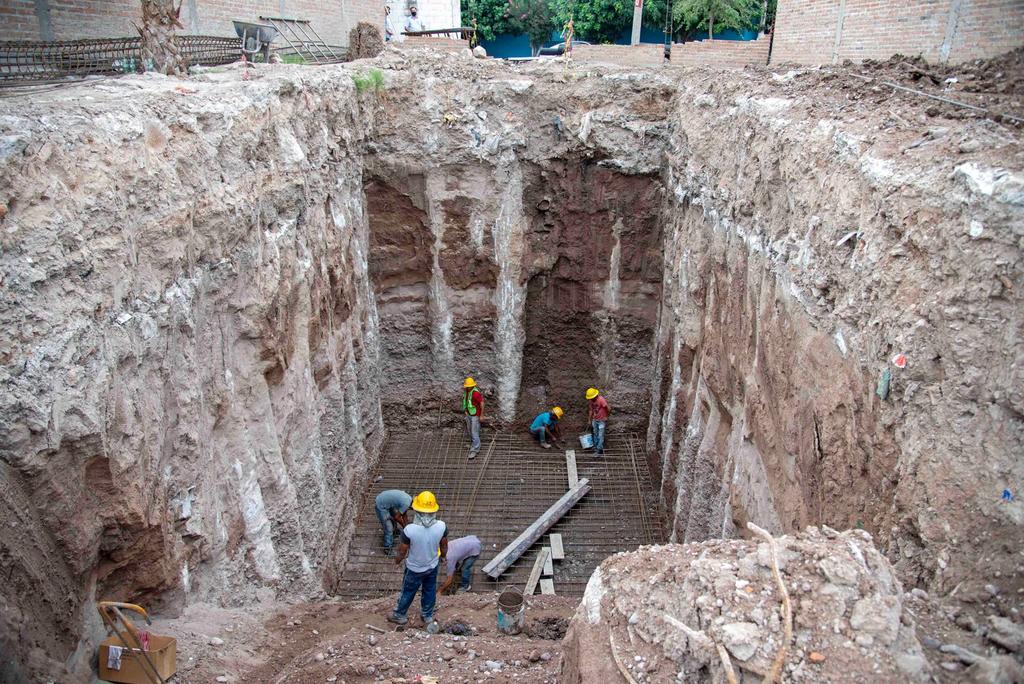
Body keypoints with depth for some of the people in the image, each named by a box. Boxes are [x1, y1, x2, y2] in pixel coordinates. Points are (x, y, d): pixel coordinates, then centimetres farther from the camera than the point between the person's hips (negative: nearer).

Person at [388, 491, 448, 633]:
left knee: (408, 592, 24)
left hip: (414, 569, -2)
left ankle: (399, 615, 48)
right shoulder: (441, 526, -28)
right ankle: (428, 615, 49)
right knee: (430, 591, 27)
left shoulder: (409, 530, -37)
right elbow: (444, 546, -8)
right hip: (432, 566, 2)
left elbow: (402, 552, -20)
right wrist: (442, 556, 15)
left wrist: (397, 560, 3)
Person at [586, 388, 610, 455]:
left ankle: (600, 449, 6)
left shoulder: (601, 400, -25)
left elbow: (608, 409, -22)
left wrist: (606, 416, -9)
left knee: (600, 435, -1)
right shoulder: (591, 401, -2)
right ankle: (595, 447, 31)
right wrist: (590, 420, 12)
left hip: (601, 420, -7)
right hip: (595, 420, 7)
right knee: (595, 434, 17)